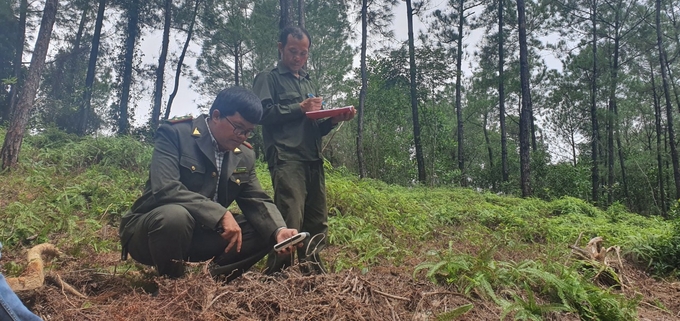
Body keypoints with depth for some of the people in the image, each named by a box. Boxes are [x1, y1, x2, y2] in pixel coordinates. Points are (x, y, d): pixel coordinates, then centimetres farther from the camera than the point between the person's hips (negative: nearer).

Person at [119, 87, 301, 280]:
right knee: (176, 215, -38)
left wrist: (279, 230, -19)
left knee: (265, 230, -8)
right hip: (147, 229, -5)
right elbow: (165, 189, -28)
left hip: (201, 233, 5)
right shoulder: (174, 134, -14)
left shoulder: (245, 155, 3)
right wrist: (221, 214, -31)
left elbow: (257, 201, 2)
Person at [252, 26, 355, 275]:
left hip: (313, 161, 7)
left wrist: (334, 120, 7)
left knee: (318, 223, 3)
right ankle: (277, 274, -7)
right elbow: (263, 114, -6)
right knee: (290, 222, -16)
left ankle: (312, 271, 13)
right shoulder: (268, 78, 10)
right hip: (286, 159, -6)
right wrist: (299, 108, -7)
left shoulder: (308, 83, 29)